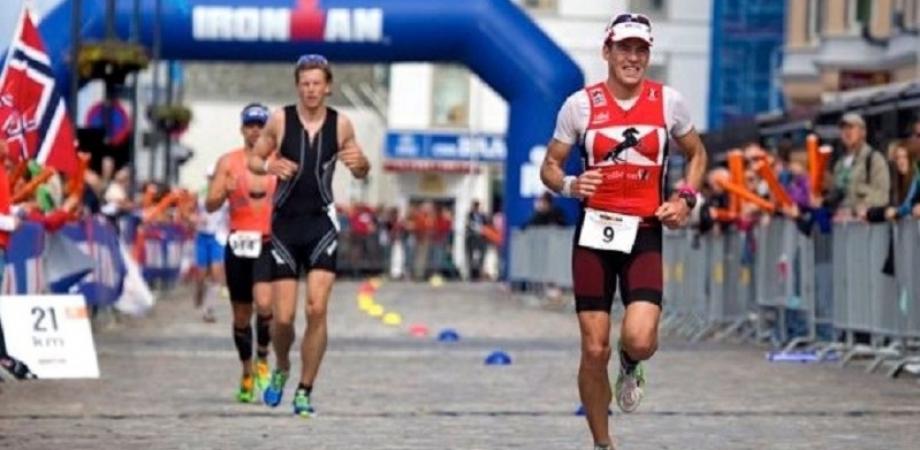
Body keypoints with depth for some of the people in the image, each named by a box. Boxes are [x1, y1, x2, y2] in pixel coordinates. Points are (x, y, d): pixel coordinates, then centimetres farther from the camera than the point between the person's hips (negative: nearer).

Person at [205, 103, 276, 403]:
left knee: (264, 303, -23)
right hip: (238, 243, 2)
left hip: (269, 244, -2)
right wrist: (225, 192, -20)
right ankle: (247, 372, 27)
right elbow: (210, 205, 0)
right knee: (241, 314, 9)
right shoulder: (228, 162, 5)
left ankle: (262, 360, -2)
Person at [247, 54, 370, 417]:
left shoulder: (341, 124, 1)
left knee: (317, 309, -13)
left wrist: (360, 163, -11)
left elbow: (360, 173, 13)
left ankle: (305, 390, -2)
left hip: (321, 223, 0)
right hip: (285, 223, 0)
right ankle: (281, 369, 30)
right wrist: (269, 166, -16)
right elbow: (253, 159, 7)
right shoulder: (280, 120, -3)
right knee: (283, 317, -1)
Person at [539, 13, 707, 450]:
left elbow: (696, 154, 18)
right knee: (594, 350, -1)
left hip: (644, 233, 0)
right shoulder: (580, 105, -1)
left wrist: (685, 198, 1)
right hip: (594, 232, 0)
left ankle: (630, 365, 19)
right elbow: (549, 166, 7)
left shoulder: (669, 101, 2)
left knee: (640, 339, -20)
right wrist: (569, 185, -15)